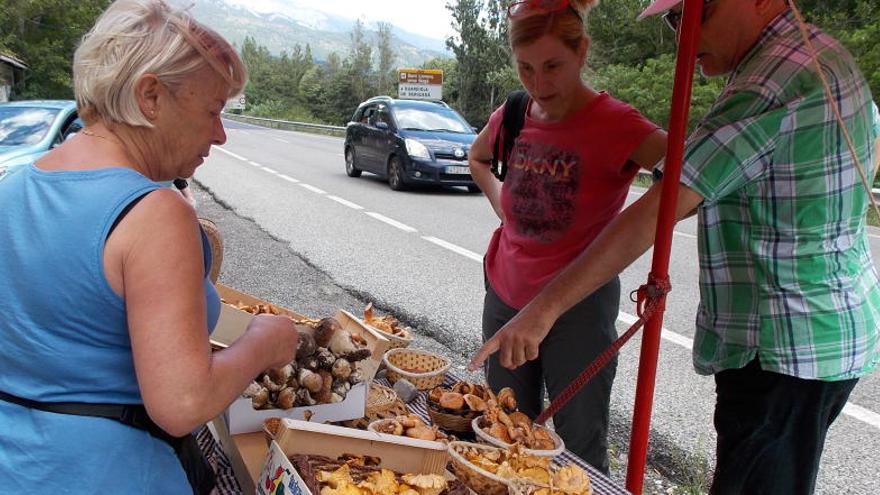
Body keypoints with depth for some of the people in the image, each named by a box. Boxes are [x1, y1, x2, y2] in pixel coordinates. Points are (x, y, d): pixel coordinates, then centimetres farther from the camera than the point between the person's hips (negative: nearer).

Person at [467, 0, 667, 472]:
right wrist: (501, 203, 7)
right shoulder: (512, 116, 0)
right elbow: (477, 157, 22)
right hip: (506, 295, 6)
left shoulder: (614, 123, -18)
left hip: (578, 306, -5)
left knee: (581, 447, 7)